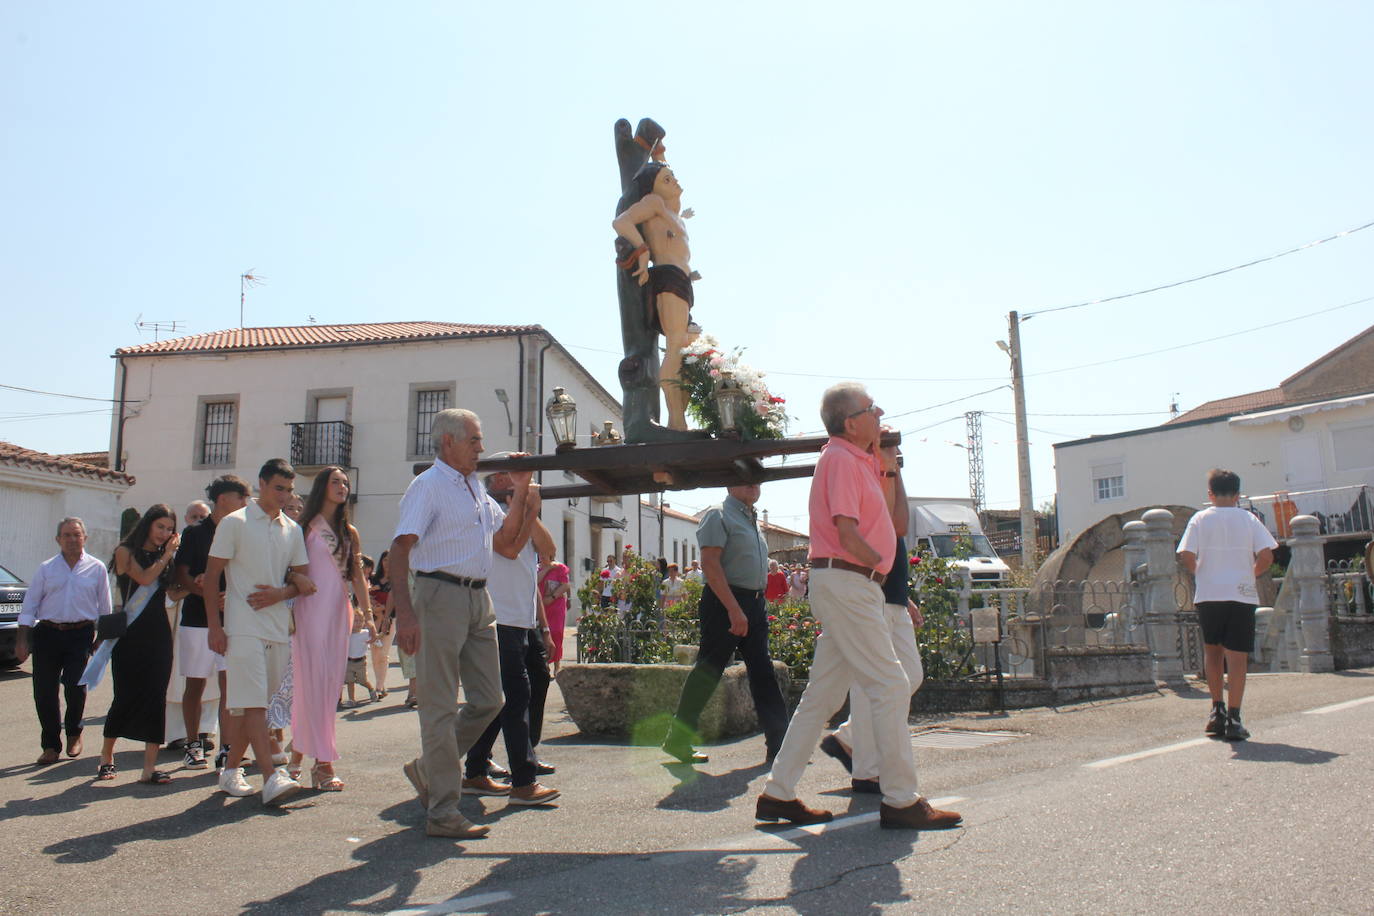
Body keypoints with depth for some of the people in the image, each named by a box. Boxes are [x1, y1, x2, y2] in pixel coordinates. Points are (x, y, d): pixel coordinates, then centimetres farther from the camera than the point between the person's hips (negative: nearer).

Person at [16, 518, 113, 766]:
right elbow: (29, 605, 7)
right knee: (44, 692, 2)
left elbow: (104, 607, 9)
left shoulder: (96, 569, 6)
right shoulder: (47, 568, 9)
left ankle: (74, 733, 18)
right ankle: (51, 746, 17)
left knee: (75, 688, -11)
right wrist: (21, 640, 1)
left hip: (80, 635, -2)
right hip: (47, 634, 2)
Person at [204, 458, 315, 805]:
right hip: (243, 627, -5)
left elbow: (304, 580, 15)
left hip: (279, 628, 6)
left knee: (256, 702, 10)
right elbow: (211, 576, -1)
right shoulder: (234, 523, 0)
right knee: (252, 702, -11)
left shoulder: (292, 530, 14)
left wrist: (280, 593, -6)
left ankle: (231, 768, 22)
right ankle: (271, 778, -16)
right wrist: (214, 625, -8)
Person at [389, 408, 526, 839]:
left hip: (479, 599, 8)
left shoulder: (477, 488, 18)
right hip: (442, 596, -8)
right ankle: (443, 812, 4)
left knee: (488, 700, 11)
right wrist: (405, 612, -26)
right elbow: (400, 549, -16)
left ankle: (427, 769, 28)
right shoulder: (427, 486, -7)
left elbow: (503, 535, 25)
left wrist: (521, 492, 13)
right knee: (441, 707, -2)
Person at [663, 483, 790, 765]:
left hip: (755, 604, 9)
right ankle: (678, 739, 7)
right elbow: (710, 564, -17)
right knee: (709, 668, -4)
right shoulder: (718, 515, -7)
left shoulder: (752, 521, 20)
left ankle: (779, 743, 10)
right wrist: (734, 609, -23)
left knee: (763, 673, 7)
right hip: (725, 602, -9)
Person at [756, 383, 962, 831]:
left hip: (846, 586, 10)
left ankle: (778, 794, 15)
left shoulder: (859, 460, 19)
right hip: (845, 581, -10)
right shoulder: (841, 459, -11)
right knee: (891, 686, -8)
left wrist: (886, 466, 17)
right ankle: (901, 801, -1)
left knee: (823, 694, 10)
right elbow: (847, 532, -18)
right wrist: (881, 563, -2)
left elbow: (885, 517, 22)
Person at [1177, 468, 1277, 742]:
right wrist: (1251, 573, 11)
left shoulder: (1200, 519, 2)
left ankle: (1217, 710, 15)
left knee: (1212, 650, 18)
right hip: (1242, 594, 0)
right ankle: (1233, 719, -5)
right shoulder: (1248, 519, 4)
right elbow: (1266, 555, -6)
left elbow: (1186, 556, -8)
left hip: (1208, 595, 0)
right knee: (1236, 656, -1)